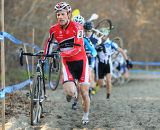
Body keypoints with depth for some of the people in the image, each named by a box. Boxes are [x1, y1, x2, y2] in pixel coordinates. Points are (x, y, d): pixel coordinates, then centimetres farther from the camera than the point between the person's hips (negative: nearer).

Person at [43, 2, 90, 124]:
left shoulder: (77, 27, -17)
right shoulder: (54, 29, -6)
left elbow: (78, 48, -26)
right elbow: (49, 42, 15)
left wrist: (62, 53, -37)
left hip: (81, 61, -1)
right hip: (67, 63, 2)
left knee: (84, 92, -4)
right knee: (69, 91, -20)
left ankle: (86, 116, 21)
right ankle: (73, 93, 19)